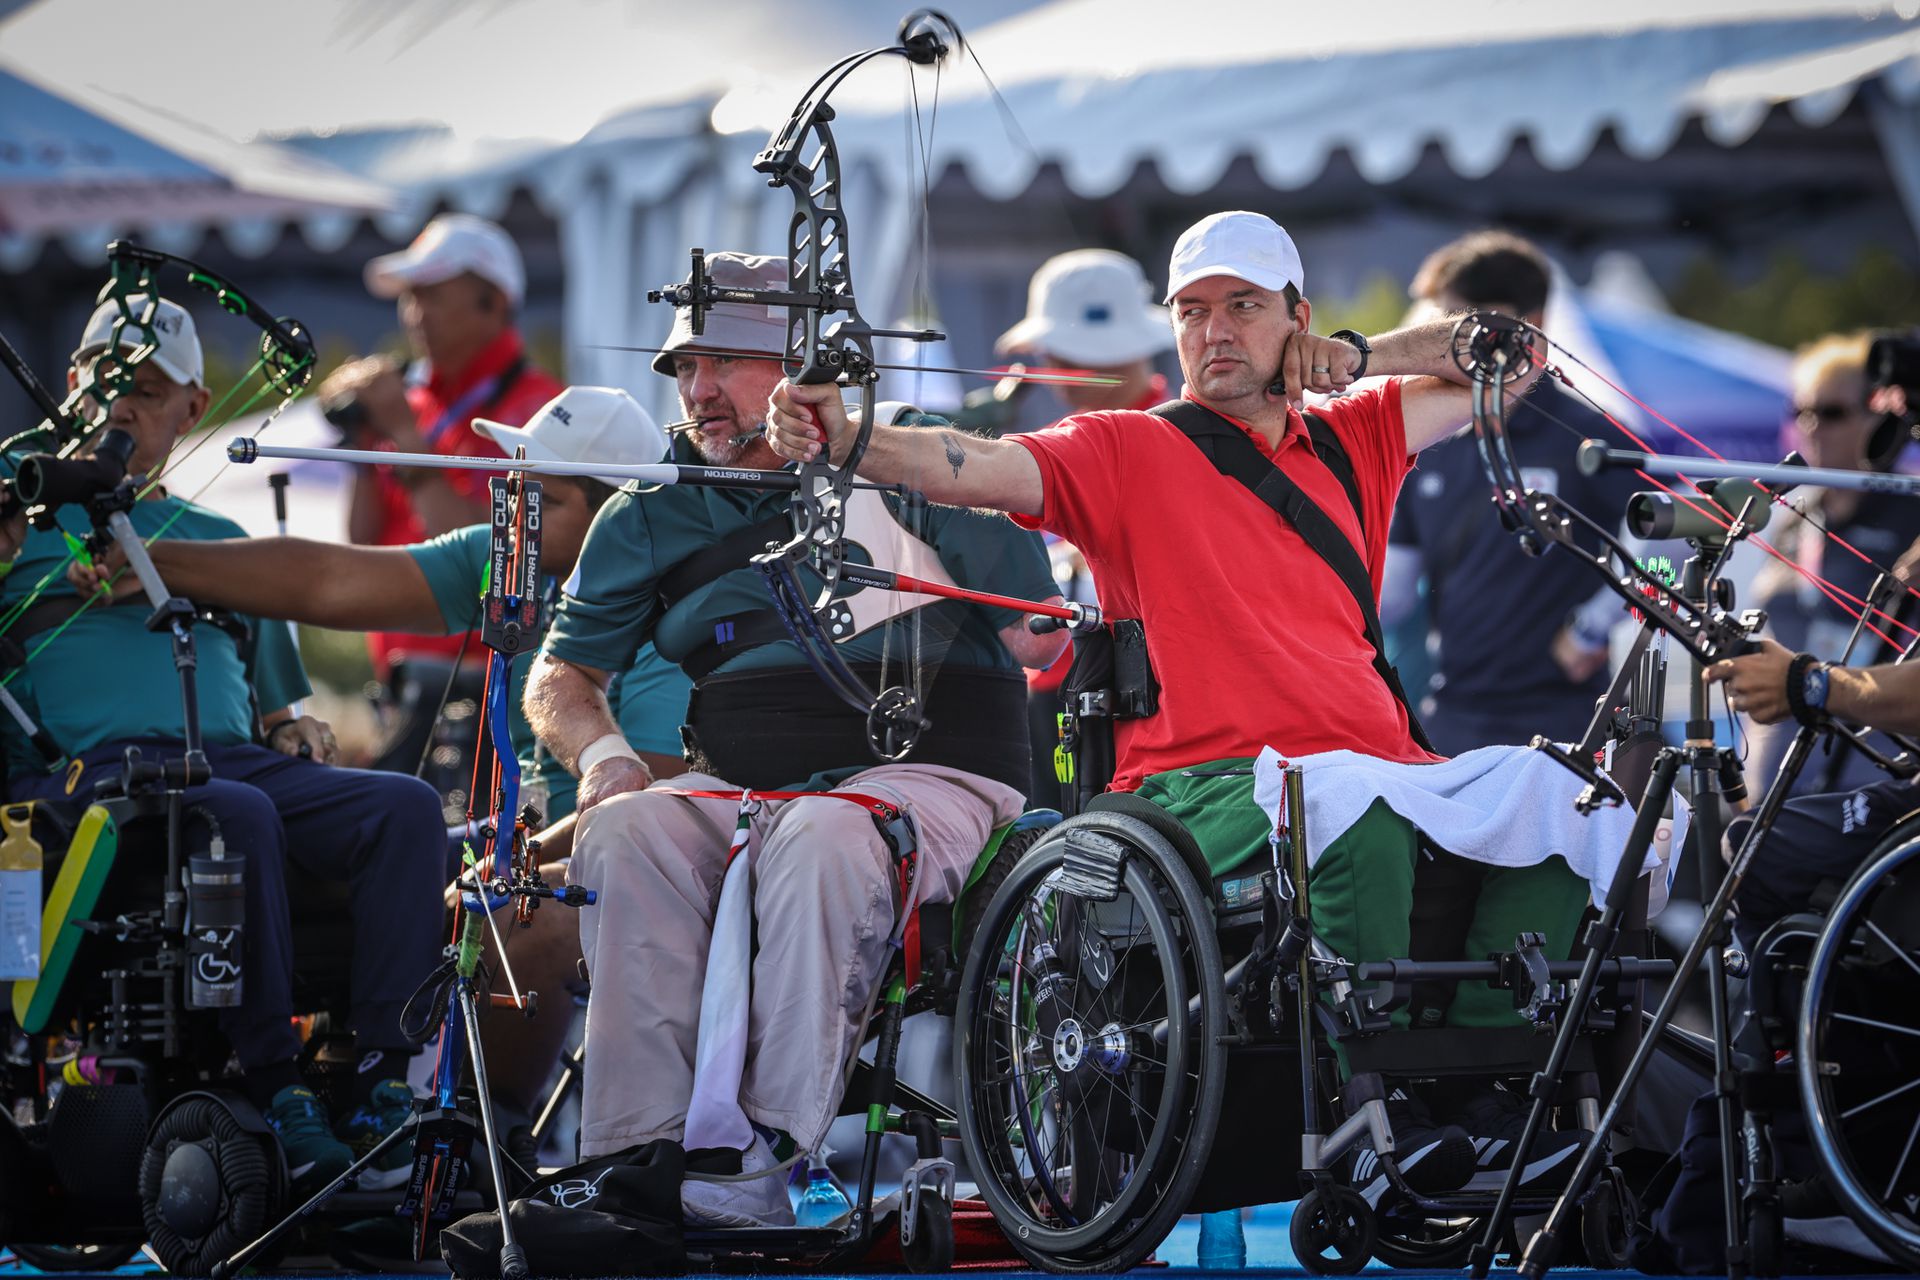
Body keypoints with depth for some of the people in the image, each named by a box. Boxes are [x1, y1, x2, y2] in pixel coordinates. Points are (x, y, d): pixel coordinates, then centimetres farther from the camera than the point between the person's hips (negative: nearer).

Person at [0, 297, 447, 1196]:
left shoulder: (221, 541, 31)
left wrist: (294, 732, 9)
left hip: (234, 755, 5)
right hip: (91, 762, -5)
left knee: (405, 807, -24)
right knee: (240, 816, -38)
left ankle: (386, 1089, -32)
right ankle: (271, 1091, -36)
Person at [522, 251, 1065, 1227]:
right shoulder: (652, 519, 15)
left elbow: (1039, 643, -1)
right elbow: (559, 676, 18)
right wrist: (601, 754, -2)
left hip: (924, 771, -4)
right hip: (736, 786, 4)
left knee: (823, 838, -38)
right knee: (624, 833, -28)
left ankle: (770, 1143, -37)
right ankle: (642, 1152, -33)